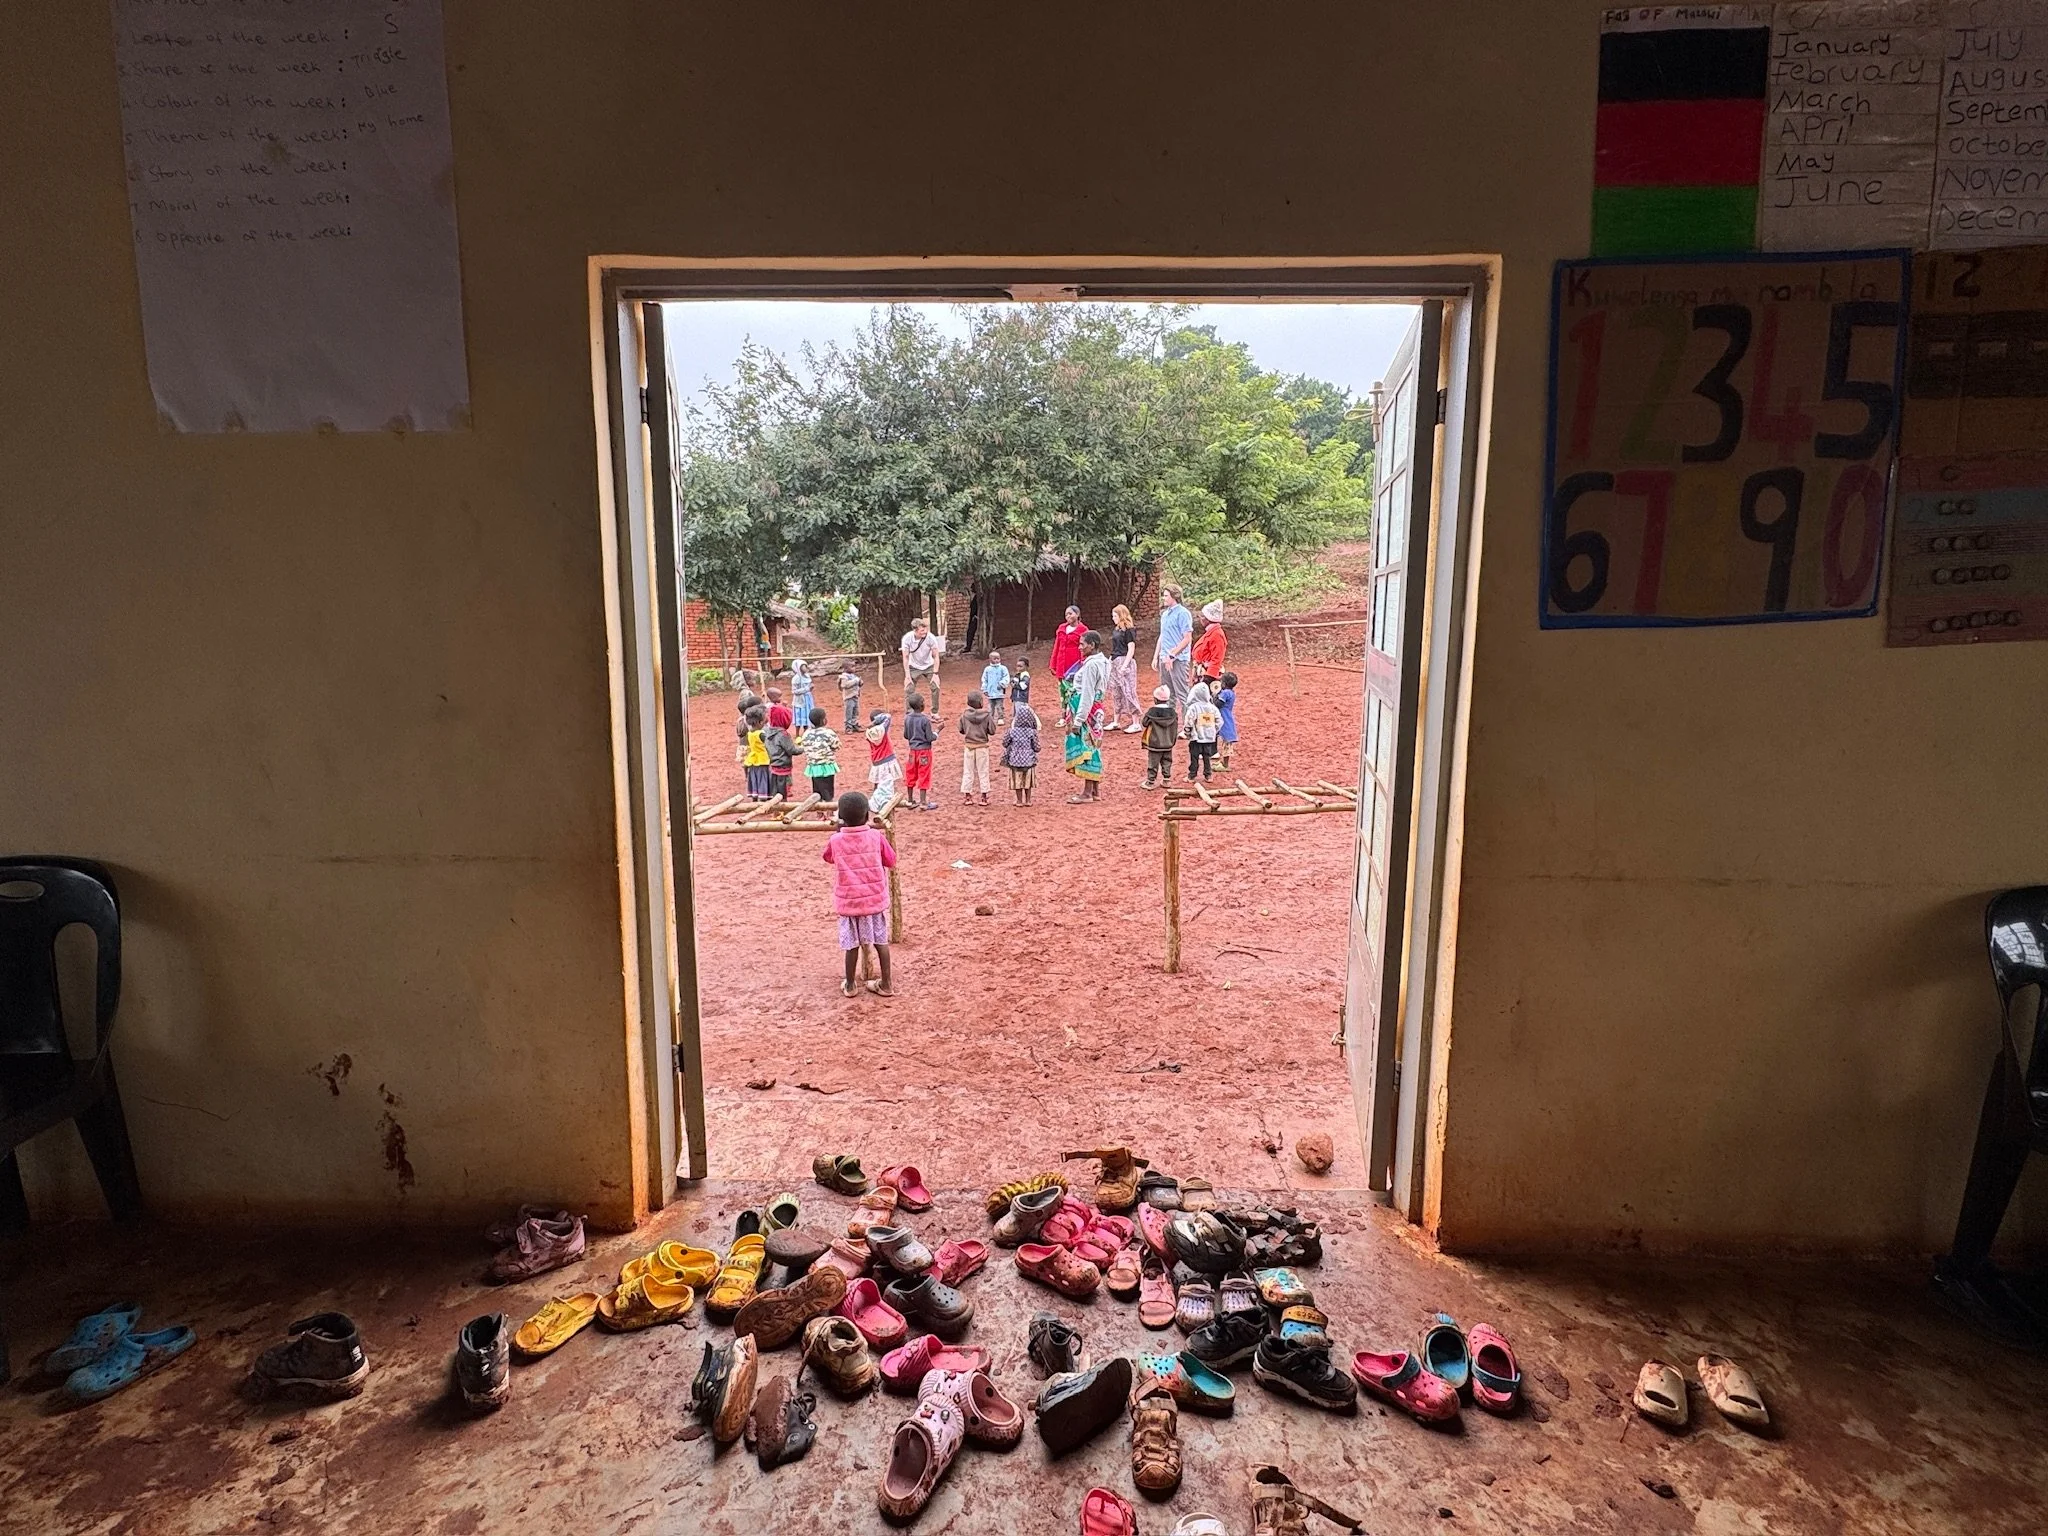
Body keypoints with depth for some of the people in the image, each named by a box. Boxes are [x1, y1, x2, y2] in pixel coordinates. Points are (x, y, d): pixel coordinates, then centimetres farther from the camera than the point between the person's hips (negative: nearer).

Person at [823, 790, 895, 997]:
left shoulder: (835, 841, -9)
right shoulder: (876, 836, -9)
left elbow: (828, 857, 14)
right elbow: (891, 861, 3)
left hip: (848, 901, 0)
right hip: (875, 899, 0)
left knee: (852, 944, 10)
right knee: (881, 941, 11)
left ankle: (849, 986, 22)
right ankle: (885, 985, 17)